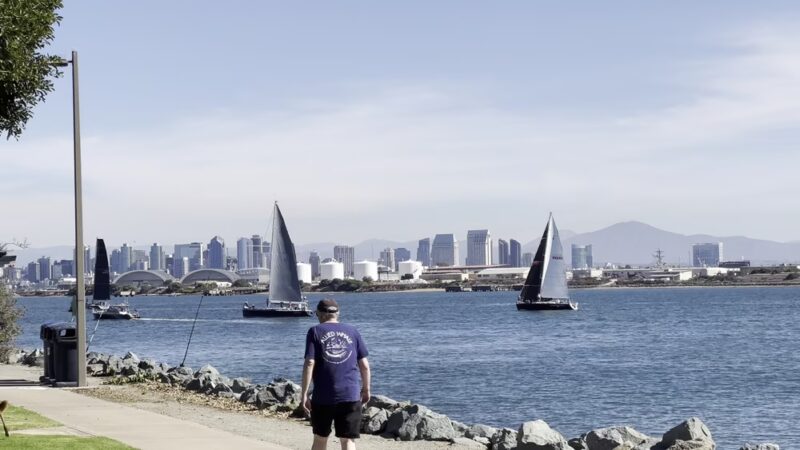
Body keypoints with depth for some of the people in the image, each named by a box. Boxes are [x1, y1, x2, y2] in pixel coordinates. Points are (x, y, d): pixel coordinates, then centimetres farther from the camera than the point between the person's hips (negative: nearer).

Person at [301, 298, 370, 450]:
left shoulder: (315, 332, 2)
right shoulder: (353, 332, 8)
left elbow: (309, 364, -8)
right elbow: (364, 365, 7)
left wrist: (304, 394, -7)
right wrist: (366, 389, 20)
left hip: (322, 396, -1)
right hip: (350, 396, 1)